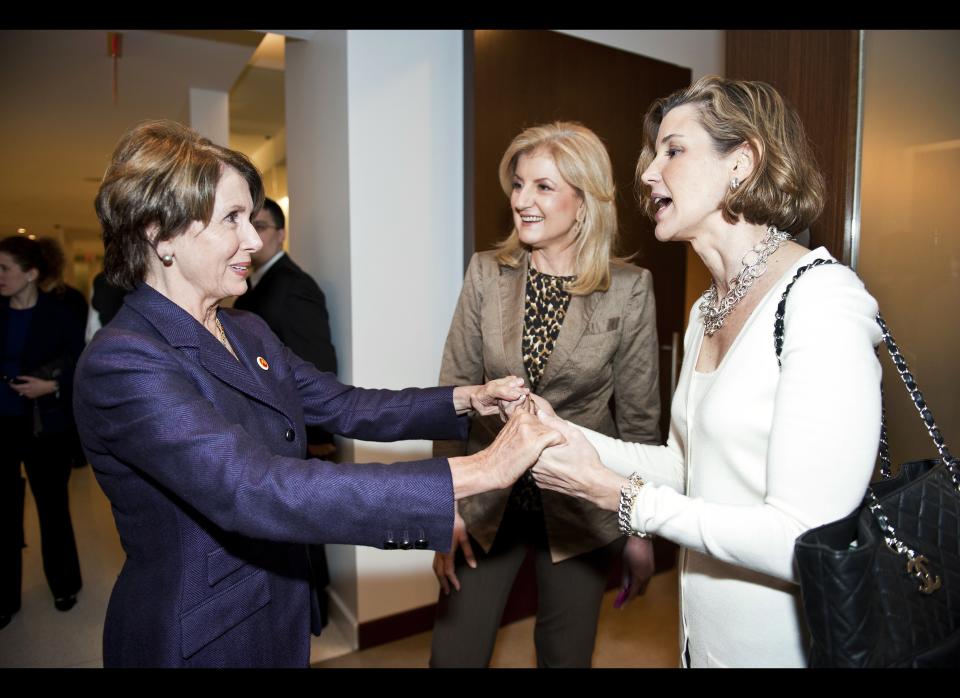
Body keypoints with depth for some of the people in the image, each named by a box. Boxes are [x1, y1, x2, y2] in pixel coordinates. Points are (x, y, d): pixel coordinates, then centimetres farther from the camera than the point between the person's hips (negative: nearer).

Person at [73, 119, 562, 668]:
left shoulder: (248, 331, 2)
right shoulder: (122, 365, -25)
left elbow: (346, 406, 1)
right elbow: (258, 493, -37)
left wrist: (468, 398, -13)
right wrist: (481, 471, -40)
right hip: (199, 640, -7)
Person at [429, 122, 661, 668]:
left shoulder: (629, 288, -10)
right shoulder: (486, 273, -5)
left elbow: (639, 416, -4)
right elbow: (455, 393, -3)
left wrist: (640, 530, 1)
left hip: (581, 511, -1)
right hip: (488, 500, 2)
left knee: (566, 655, 19)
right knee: (455, 653, 12)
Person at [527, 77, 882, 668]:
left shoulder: (823, 302, -22)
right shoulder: (707, 310, 4)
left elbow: (807, 542, -26)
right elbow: (687, 466, 6)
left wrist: (617, 493, -22)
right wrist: (570, 437, -6)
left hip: (782, 640, -7)